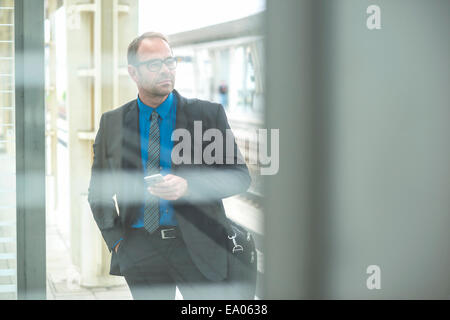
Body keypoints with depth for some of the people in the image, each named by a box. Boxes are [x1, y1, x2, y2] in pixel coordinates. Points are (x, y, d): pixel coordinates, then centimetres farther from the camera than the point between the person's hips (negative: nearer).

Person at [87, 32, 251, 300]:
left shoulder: (208, 114, 2)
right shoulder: (111, 123, 8)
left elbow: (240, 175, -1)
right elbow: (99, 192, 15)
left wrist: (188, 187, -18)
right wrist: (115, 240, 2)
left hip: (199, 247, -1)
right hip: (140, 250, 2)